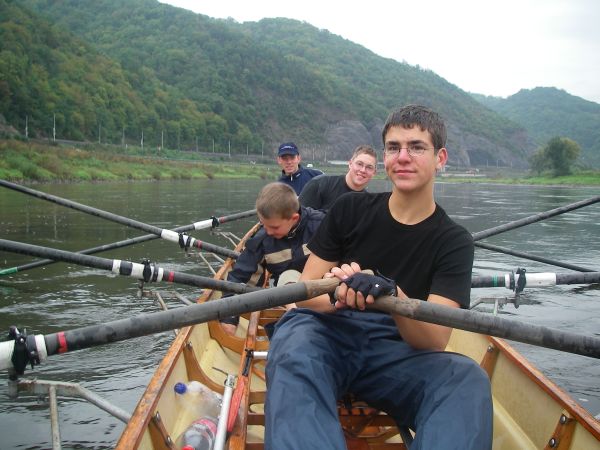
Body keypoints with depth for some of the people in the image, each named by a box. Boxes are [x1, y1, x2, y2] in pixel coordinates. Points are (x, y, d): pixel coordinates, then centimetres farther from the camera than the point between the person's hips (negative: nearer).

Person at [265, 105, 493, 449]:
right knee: (296, 353, -36)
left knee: (468, 379, -30)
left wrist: (392, 293, -32)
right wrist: (339, 297, -22)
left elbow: (435, 340, -11)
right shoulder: (351, 208, 6)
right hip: (327, 333, 0)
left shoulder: (454, 241, 3)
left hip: (394, 352, 0)